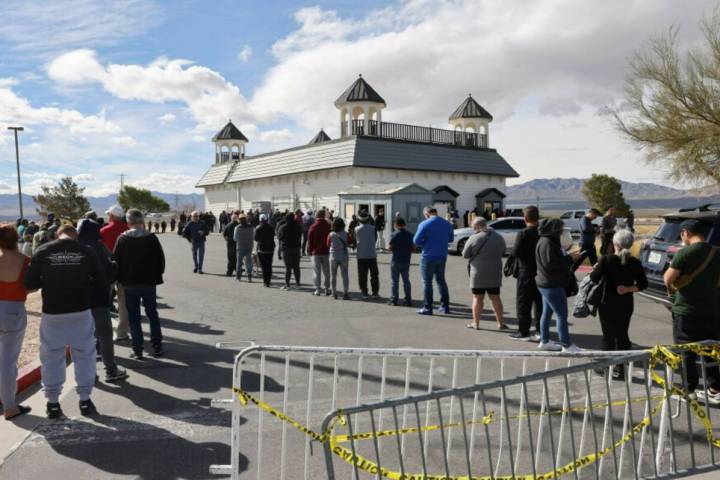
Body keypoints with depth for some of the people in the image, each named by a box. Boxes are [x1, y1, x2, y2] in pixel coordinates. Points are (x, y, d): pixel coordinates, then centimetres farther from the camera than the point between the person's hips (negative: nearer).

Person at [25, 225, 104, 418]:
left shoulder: (42, 251, -5)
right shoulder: (86, 251, -4)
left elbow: (29, 283, -3)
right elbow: (100, 280, -2)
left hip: (52, 313, 0)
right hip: (80, 311, 0)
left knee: (51, 357, 13)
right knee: (84, 355, 12)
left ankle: (53, 403, 19)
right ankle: (85, 401, 16)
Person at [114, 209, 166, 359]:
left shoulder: (122, 239, -6)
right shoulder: (151, 237, -6)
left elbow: (116, 260, -3)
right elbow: (160, 258, -3)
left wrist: (121, 279, 10)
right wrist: (157, 275, 10)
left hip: (130, 283, -1)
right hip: (149, 281, 1)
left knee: (133, 316, 7)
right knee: (152, 313, 12)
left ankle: (137, 350, 6)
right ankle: (157, 347, 12)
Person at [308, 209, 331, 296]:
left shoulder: (313, 227, -6)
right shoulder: (329, 226, -4)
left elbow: (309, 240, -3)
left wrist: (309, 251, 7)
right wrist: (331, 249, 10)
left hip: (316, 252, -1)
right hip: (326, 252, 1)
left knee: (317, 272, 4)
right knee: (326, 272, 11)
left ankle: (318, 289, 2)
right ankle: (327, 289, 13)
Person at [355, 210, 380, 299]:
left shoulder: (356, 229, -6)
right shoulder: (373, 228, -7)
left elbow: (355, 240, 5)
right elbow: (375, 238, 5)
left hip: (361, 256, 0)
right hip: (372, 255, 0)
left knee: (362, 275, 5)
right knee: (374, 274, 12)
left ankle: (364, 293, 5)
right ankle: (375, 292, 16)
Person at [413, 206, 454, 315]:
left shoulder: (424, 224, -13)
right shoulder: (447, 224, 5)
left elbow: (416, 240, -14)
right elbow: (451, 239, 15)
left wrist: (425, 243, 4)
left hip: (428, 257, -5)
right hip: (442, 256, 6)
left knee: (427, 282, 3)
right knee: (441, 281, 17)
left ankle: (427, 308, 6)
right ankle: (445, 306, 20)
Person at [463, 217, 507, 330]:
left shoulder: (474, 238, -13)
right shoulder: (499, 237, 3)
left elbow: (465, 255, -6)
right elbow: (502, 253, 13)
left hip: (478, 273, -4)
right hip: (495, 274, 4)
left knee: (477, 298, 6)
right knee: (495, 298, 13)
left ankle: (476, 323, 12)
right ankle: (500, 323, 17)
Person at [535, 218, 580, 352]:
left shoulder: (550, 241, 15)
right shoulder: (546, 243, -18)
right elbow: (549, 262, -24)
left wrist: (569, 257, 4)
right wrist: (569, 259, -17)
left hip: (547, 284, 11)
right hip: (552, 285, -11)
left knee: (547, 312, 16)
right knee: (562, 315, -5)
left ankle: (544, 341, 24)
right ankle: (566, 345, 0)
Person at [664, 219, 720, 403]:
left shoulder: (684, 253, -15)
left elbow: (668, 280, -16)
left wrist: (671, 268, 2)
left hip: (686, 310, -5)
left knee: (686, 353, 6)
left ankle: (690, 390, 12)